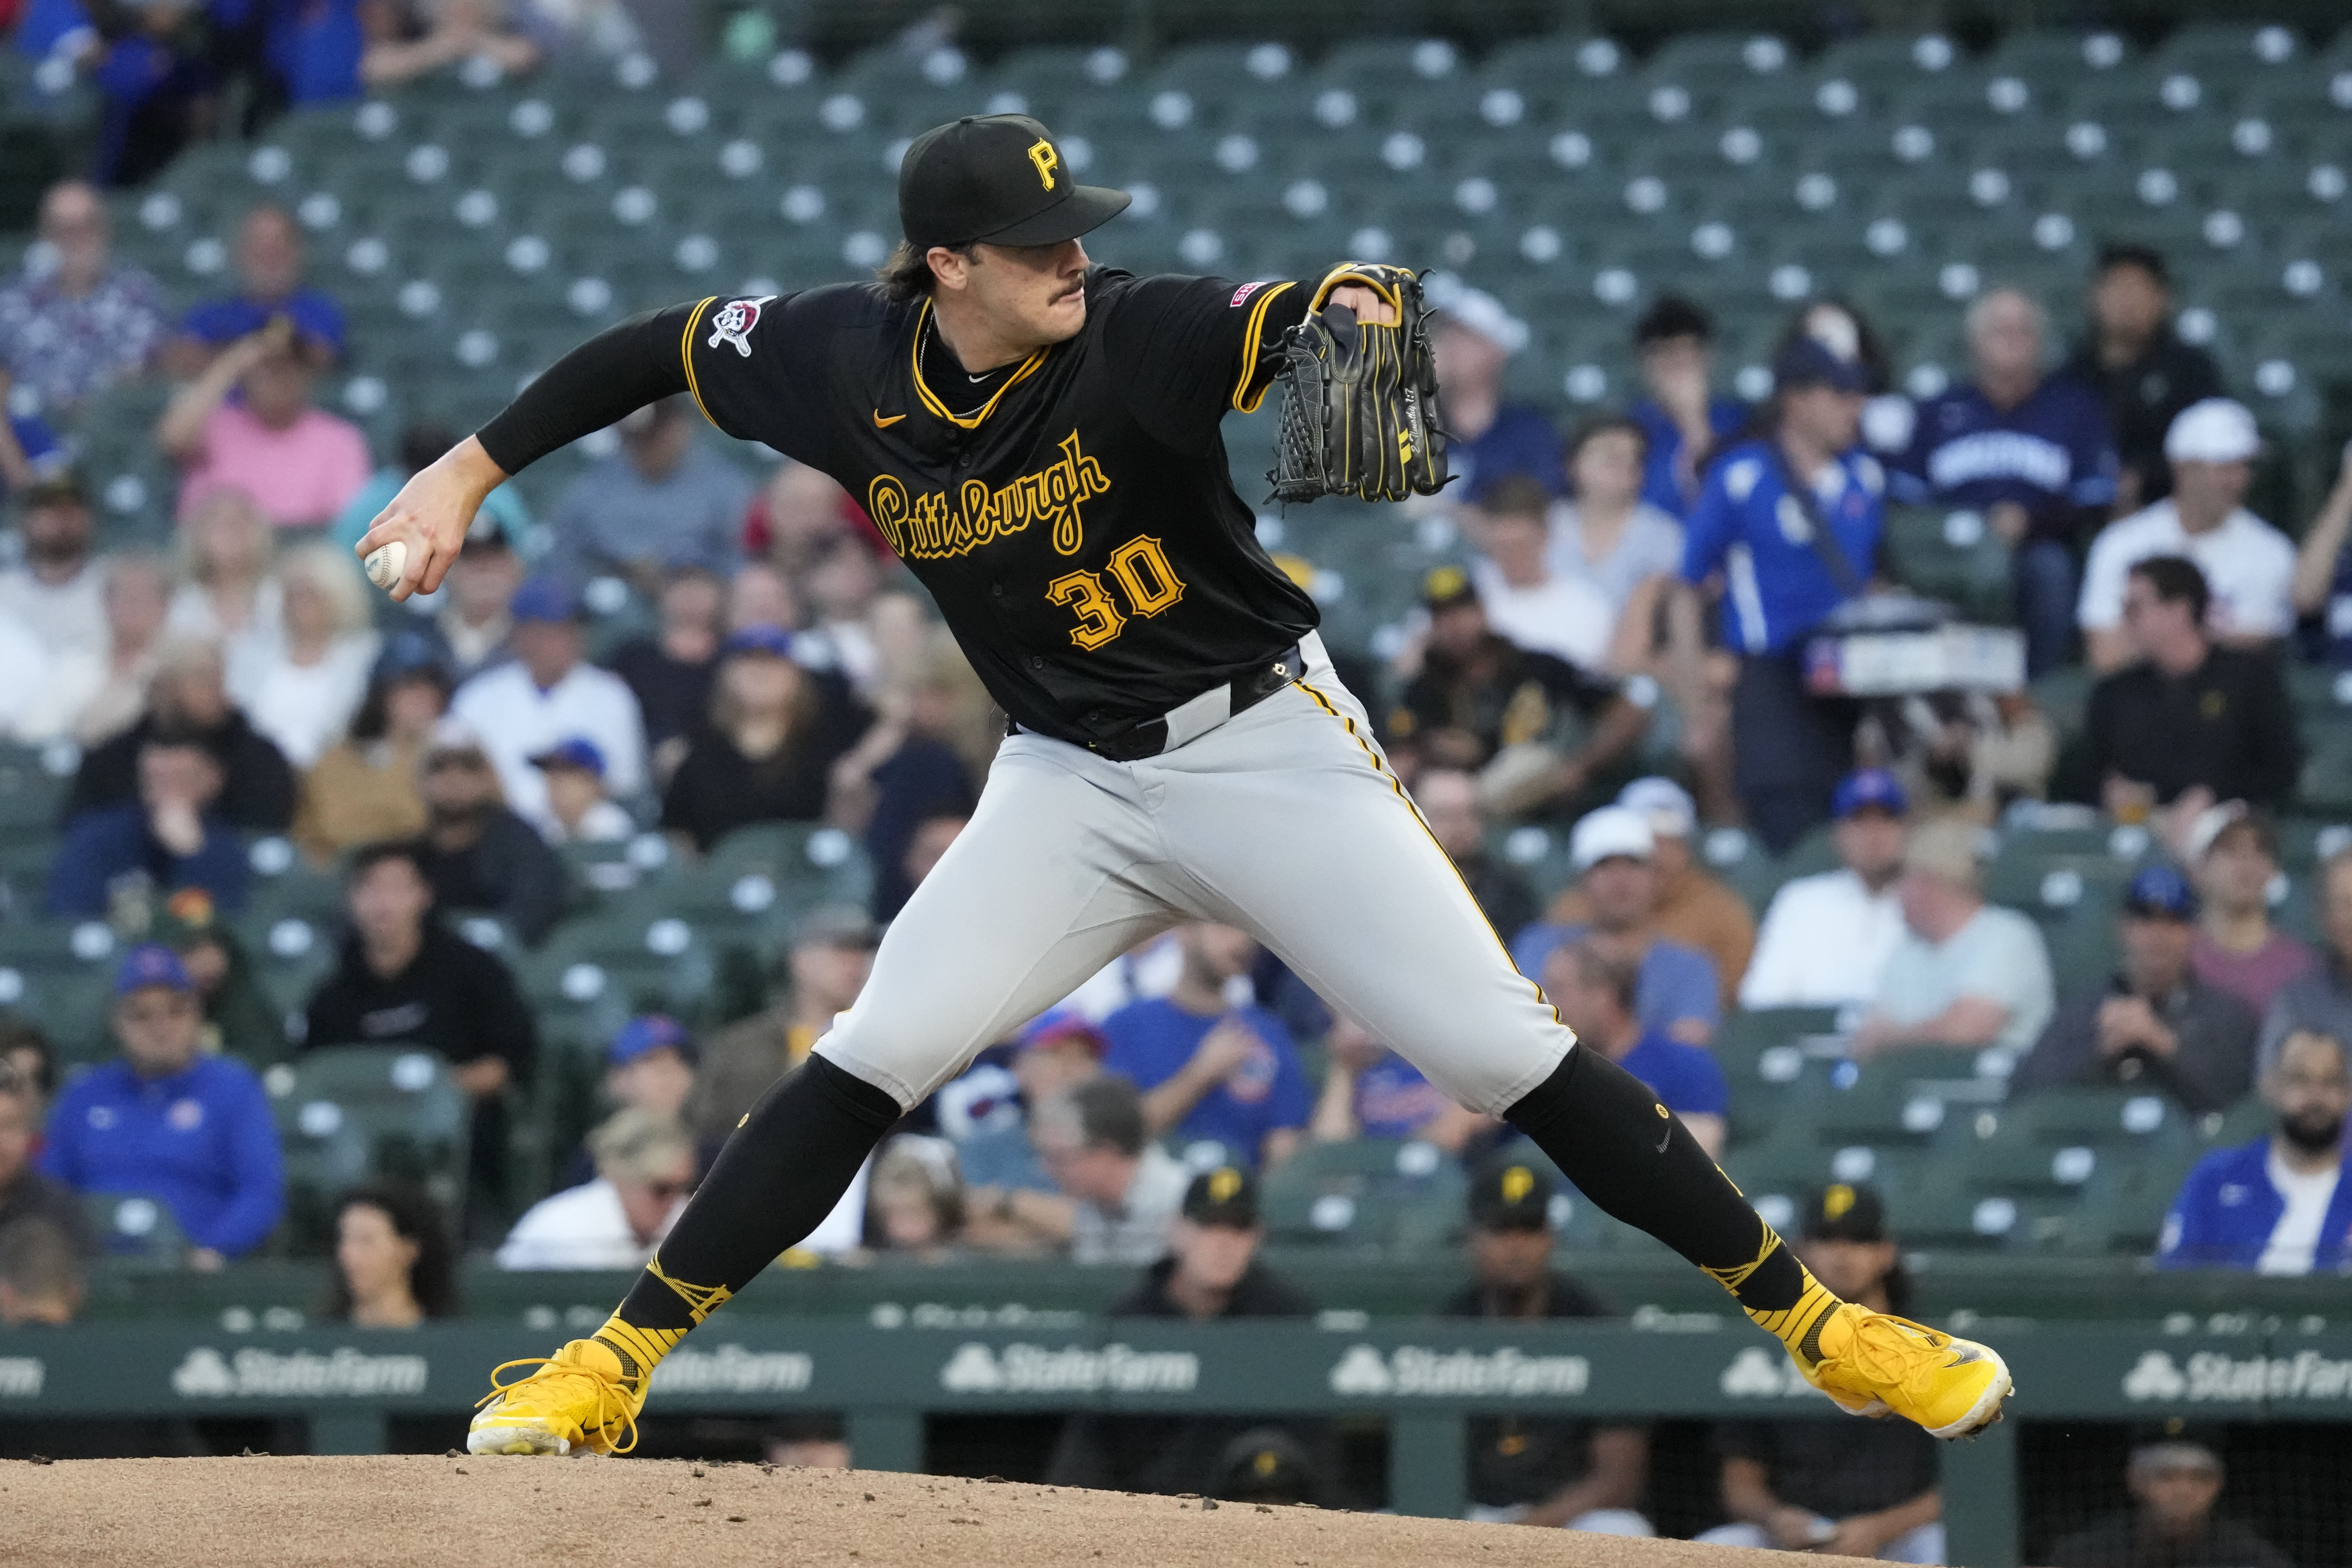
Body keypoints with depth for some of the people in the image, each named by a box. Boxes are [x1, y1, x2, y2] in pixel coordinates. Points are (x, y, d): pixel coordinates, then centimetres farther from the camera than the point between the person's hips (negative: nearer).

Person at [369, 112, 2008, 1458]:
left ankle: (1806, 1316, 1)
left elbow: (1270, 322, -37)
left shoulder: (1134, 338, -19)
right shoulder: (848, 362, -8)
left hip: (1270, 744, -3)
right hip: (1072, 784, 3)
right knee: (875, 1057, -10)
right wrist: (472, 473, 6)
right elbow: (657, 347, 7)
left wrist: (1348, 306, -60)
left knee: (1504, 1051, -8)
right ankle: (614, 1364, -1)